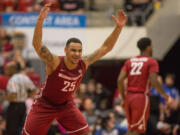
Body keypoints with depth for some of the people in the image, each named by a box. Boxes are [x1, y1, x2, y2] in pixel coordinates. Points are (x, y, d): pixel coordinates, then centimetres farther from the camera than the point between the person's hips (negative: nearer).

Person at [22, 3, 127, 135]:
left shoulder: (84, 63, -17)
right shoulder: (55, 62, -30)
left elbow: (106, 47, -13)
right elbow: (37, 44, -45)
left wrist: (119, 27, -26)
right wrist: (40, 21, -61)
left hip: (66, 104, 4)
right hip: (44, 105, -4)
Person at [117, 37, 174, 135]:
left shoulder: (129, 61, 13)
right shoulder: (151, 62, -4)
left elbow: (120, 80, 3)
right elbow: (154, 82, -15)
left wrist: (123, 98, 11)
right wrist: (166, 97, -4)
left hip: (129, 96, 6)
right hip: (141, 97, -6)